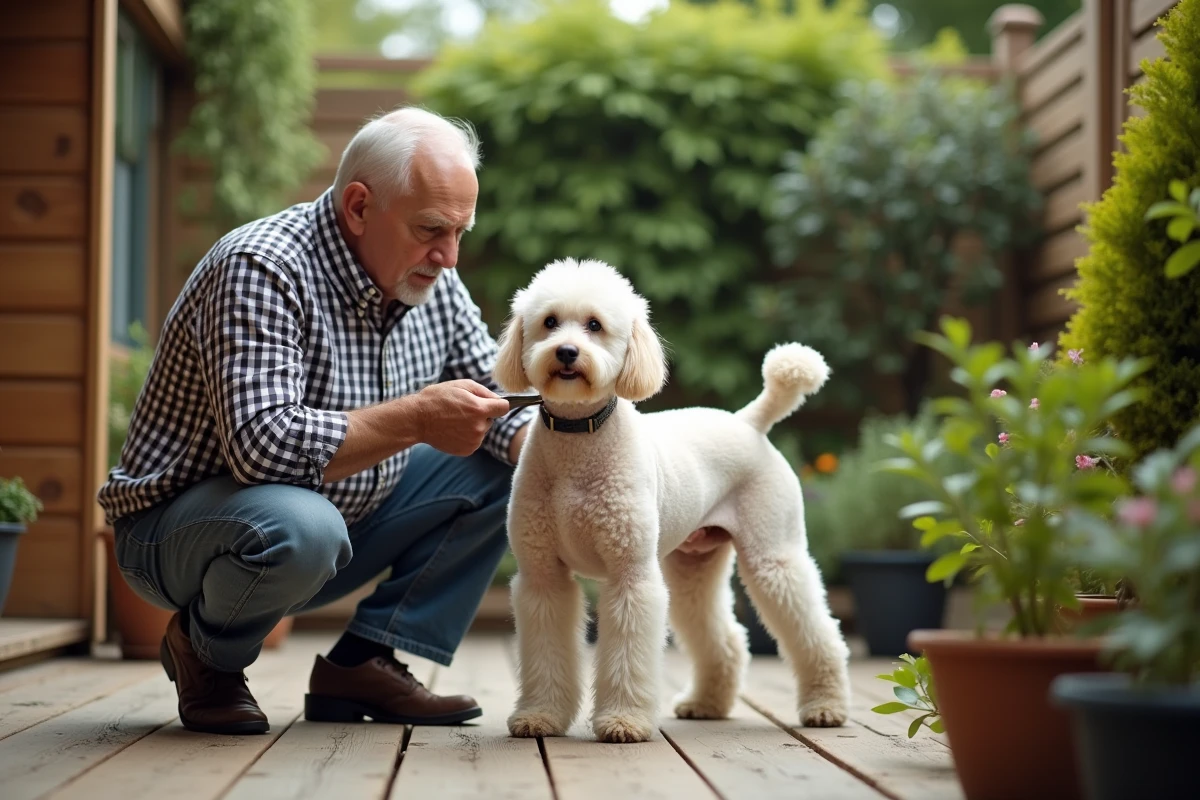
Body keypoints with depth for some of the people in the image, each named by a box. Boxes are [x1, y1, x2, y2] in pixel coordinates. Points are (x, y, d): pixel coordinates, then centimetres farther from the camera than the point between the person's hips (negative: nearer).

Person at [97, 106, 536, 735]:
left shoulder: (432, 280, -1)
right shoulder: (262, 269, -26)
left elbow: (496, 407, 6)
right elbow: (262, 443, -37)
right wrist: (415, 419, -34)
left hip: (341, 515, 8)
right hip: (180, 528, -8)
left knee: (506, 462, -1)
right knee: (300, 527, -41)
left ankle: (362, 662, -2)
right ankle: (206, 651, -6)